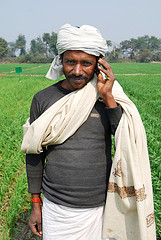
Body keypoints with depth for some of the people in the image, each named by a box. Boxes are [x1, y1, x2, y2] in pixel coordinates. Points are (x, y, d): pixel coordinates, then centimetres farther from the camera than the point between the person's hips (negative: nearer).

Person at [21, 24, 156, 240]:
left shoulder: (108, 98, -4)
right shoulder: (43, 99, -4)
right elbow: (35, 154, 4)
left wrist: (108, 98, -19)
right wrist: (35, 205, 7)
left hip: (99, 208, 0)